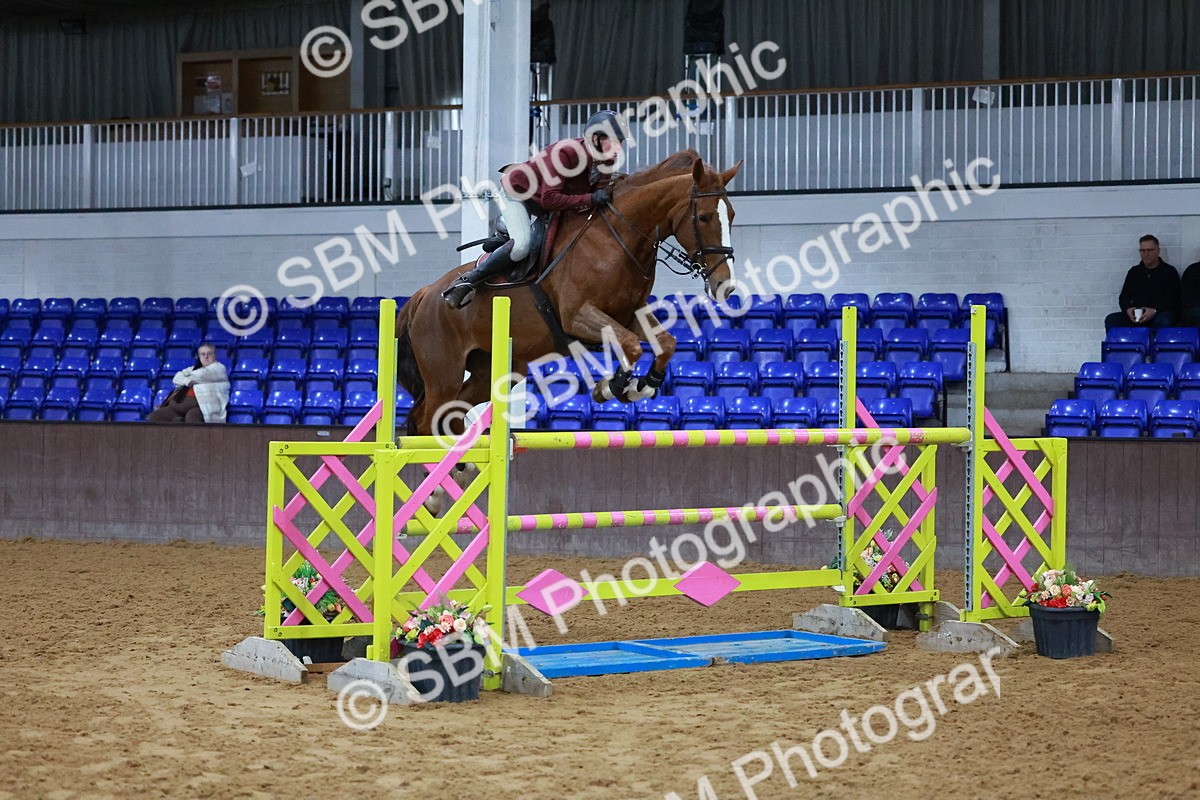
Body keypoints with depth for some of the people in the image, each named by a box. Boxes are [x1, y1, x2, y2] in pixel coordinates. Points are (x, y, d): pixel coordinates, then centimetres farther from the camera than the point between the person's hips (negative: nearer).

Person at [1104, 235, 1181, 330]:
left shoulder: (1169, 272, 7)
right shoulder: (1134, 271, 20)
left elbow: (1172, 299, -3)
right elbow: (1124, 297, 18)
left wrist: (1154, 311, -20)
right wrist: (1127, 309, -7)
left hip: (1160, 312, -4)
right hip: (1135, 316, 4)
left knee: (1163, 321, -39)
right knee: (1110, 320, -22)